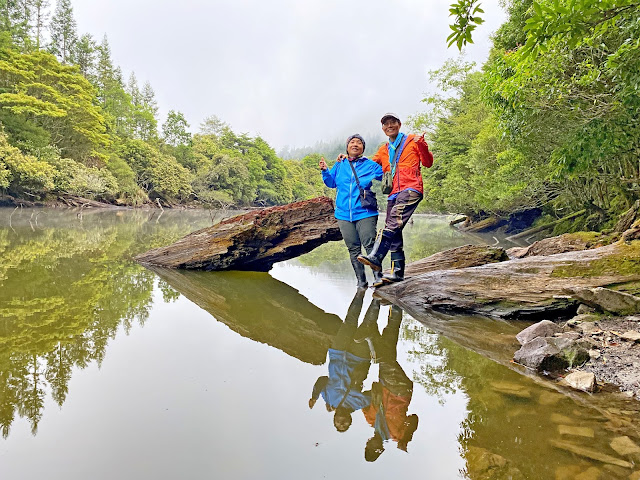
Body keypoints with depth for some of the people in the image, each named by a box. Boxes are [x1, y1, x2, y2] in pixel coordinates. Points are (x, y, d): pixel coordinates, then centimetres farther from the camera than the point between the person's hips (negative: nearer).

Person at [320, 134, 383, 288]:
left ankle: (377, 276, -3)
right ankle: (361, 281, 15)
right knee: (353, 249, 7)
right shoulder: (339, 165, 13)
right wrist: (325, 171, 5)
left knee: (370, 245, -13)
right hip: (344, 214, 3)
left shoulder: (371, 165, 6)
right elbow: (331, 183, 21)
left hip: (365, 213, -3)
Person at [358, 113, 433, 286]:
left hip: (411, 189, -6)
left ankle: (375, 257, -40)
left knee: (394, 221, -29)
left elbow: (428, 163, 8)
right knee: (394, 233, 0)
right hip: (394, 194, 6)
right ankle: (397, 272, 3)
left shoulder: (412, 141, 13)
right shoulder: (383, 151, 26)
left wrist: (422, 146, -9)